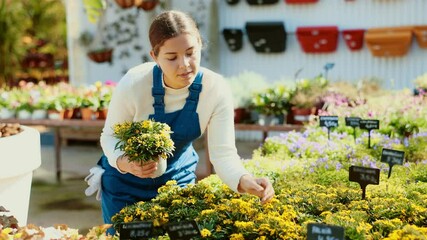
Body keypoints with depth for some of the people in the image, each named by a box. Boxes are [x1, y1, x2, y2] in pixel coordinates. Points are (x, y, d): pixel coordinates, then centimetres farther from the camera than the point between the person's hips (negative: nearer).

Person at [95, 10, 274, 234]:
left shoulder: (216, 89, -24)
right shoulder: (133, 85, -28)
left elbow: (223, 153, -25)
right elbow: (110, 136, -13)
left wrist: (245, 181, -45)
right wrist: (125, 163, -34)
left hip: (178, 177, 1)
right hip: (126, 180, -1)